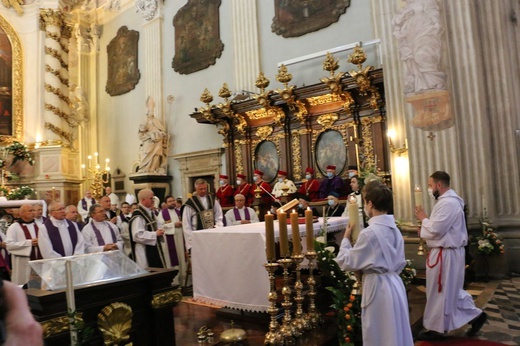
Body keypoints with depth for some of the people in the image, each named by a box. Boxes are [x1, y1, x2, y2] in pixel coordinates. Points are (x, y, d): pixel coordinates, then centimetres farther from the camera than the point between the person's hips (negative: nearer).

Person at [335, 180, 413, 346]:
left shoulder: (369, 233, -21)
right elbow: (400, 263, 14)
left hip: (378, 287, -8)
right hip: (395, 283, 8)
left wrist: (346, 239, -1)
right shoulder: (394, 229, 4)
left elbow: (346, 262, -14)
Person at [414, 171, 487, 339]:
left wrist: (424, 219, -8)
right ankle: (475, 315, 27)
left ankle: (436, 328, 16)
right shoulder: (448, 200, 14)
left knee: (440, 292, 3)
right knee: (451, 290, 20)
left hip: (445, 254, -10)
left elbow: (436, 229, -26)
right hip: (447, 252, 10)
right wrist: (426, 228, 4)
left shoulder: (448, 203, -22)